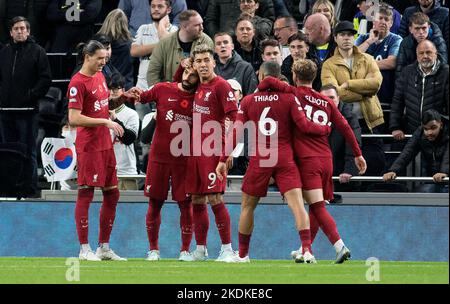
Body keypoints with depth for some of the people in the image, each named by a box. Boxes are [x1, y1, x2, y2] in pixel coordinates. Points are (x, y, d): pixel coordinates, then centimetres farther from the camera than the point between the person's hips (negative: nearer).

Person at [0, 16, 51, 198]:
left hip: (27, 110, -5)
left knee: (28, 151, -4)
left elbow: (46, 79, -4)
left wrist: (33, 95, -12)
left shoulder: (37, 52, 1)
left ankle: (30, 189, -2)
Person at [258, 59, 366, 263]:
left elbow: (269, 81, -14)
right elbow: (344, 127, 10)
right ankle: (305, 251, 27)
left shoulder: (295, 94, -1)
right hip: (326, 159, 6)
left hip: (308, 160, -6)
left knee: (318, 207, -10)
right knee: (316, 207, 15)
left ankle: (340, 246, -24)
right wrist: (358, 154, 15)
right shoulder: (326, 102, 12)